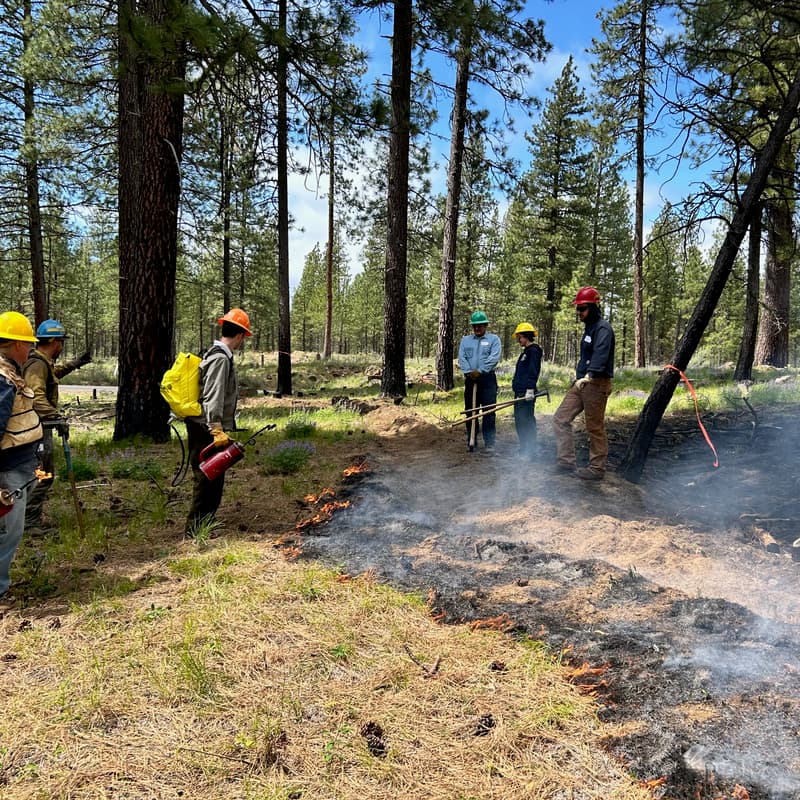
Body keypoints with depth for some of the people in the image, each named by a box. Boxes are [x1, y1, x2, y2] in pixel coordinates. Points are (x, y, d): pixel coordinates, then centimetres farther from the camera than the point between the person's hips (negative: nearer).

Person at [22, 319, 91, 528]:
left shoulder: (44, 362, 14)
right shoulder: (37, 364, -18)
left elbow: (55, 372, 39)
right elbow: (37, 398, -30)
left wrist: (75, 363, 37)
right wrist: (57, 418, -35)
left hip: (42, 427, 11)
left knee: (45, 474, 18)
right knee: (42, 476, -7)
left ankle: (32, 519, 27)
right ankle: (29, 522, 0)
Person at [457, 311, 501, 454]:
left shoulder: (493, 339, 4)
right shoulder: (465, 340, 13)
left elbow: (494, 358, -10)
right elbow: (461, 358, 2)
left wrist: (480, 371, -16)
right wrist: (469, 372, -14)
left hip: (487, 379, -3)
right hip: (470, 379, 3)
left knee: (489, 412, -5)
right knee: (470, 411, 8)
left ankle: (489, 443, -3)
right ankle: (471, 441, 17)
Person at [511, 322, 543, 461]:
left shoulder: (534, 350, -9)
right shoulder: (526, 351, 21)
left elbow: (533, 372, -19)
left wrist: (530, 389, -25)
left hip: (527, 393, -10)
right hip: (520, 393, 10)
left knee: (527, 421, -8)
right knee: (519, 421, 13)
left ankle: (530, 453, -5)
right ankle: (524, 451, 20)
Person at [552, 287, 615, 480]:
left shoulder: (603, 329, -12)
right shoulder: (589, 328, 19)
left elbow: (600, 355, -29)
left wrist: (589, 376, -42)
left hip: (596, 384, -10)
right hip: (581, 383, 10)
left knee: (595, 428, -3)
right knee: (560, 418, 5)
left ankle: (597, 469, 8)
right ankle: (566, 462, 8)